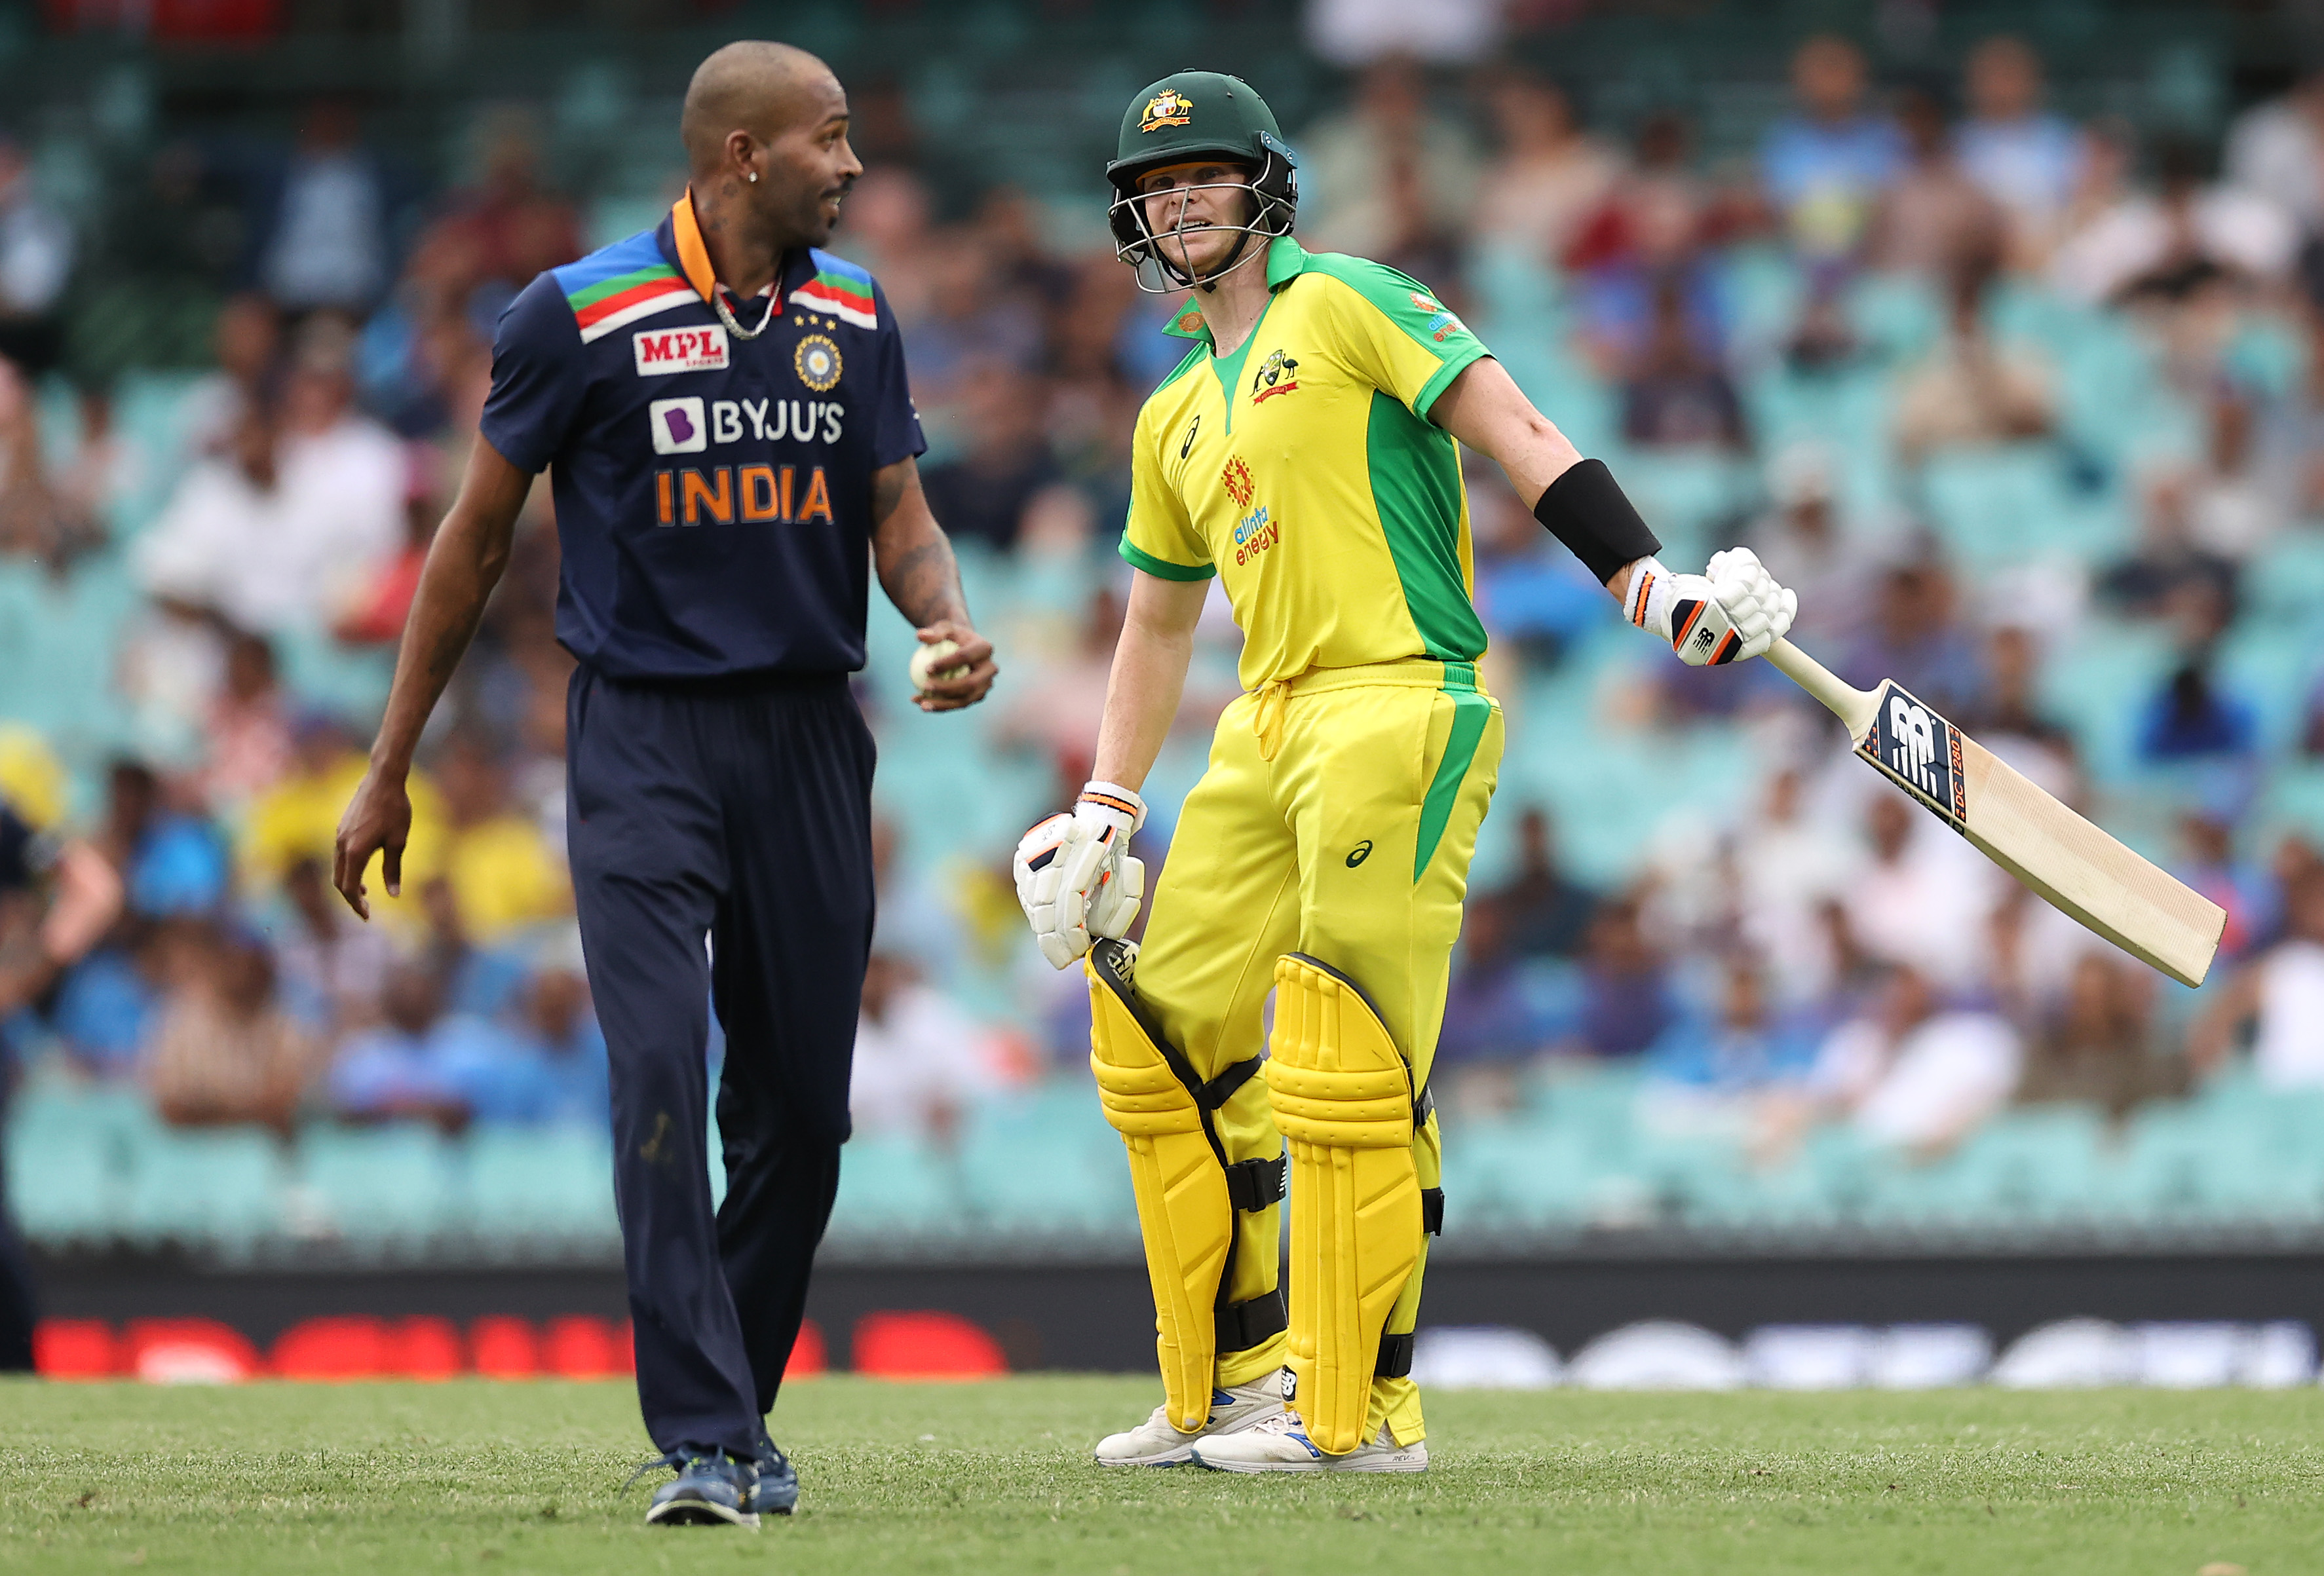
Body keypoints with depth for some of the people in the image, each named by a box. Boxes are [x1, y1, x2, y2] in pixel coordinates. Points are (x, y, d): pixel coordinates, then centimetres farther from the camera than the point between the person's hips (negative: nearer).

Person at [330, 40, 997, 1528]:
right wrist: (390, 775, 4)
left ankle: (744, 1412, 22)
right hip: (643, 737, -4)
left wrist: (953, 626, -12)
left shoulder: (852, 316, 7)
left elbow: (902, 521, 13)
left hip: (810, 737, 4)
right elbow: (479, 538, 2)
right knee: (662, 1080, -17)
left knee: (801, 1108, 5)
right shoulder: (582, 315, -6)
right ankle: (705, 1444, -19)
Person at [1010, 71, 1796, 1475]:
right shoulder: (1176, 421, 22)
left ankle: (1361, 1410, -9)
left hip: (1401, 709, -8)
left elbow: (1517, 436, -10)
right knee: (1160, 1039, 6)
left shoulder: (1344, 305, 0)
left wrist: (1652, 583, -22)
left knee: (1347, 1068, -13)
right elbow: (1158, 623, 31)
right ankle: (1242, 1376, 15)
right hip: (1266, 729, 8)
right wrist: (1103, 816, 24)